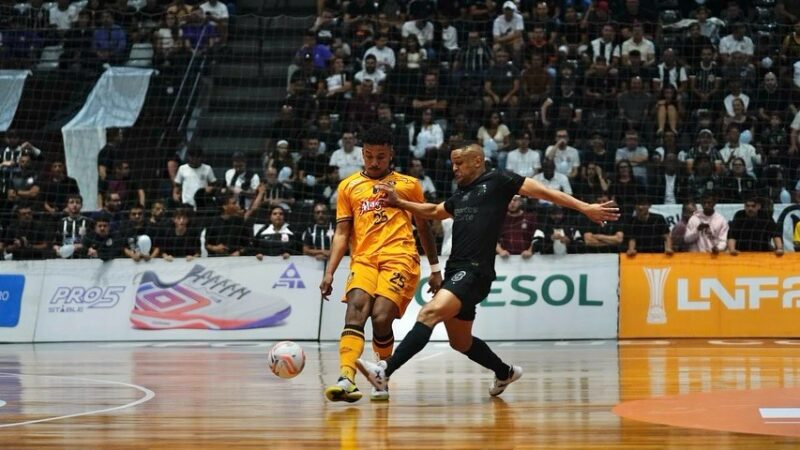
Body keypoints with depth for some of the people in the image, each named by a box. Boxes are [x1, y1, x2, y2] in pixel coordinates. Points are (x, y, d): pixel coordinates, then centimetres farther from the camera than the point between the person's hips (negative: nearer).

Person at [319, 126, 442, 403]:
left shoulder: (409, 185, 14)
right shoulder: (348, 187, 16)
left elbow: (424, 227, 21)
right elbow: (342, 233, 12)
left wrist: (435, 268, 19)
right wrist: (329, 272, 1)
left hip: (400, 258, -2)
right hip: (363, 259, 2)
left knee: (381, 317, -21)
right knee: (355, 309, -25)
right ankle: (346, 378, -39)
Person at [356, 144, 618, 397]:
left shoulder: (497, 181, 3)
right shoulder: (461, 196, 24)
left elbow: (544, 192, 1)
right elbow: (433, 212, 40)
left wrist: (585, 208, -5)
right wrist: (398, 203, 28)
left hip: (475, 271, -9)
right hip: (456, 270, 9)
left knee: (430, 313, -27)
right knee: (461, 343, 16)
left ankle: (385, 372, -37)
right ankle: (505, 373, 40)